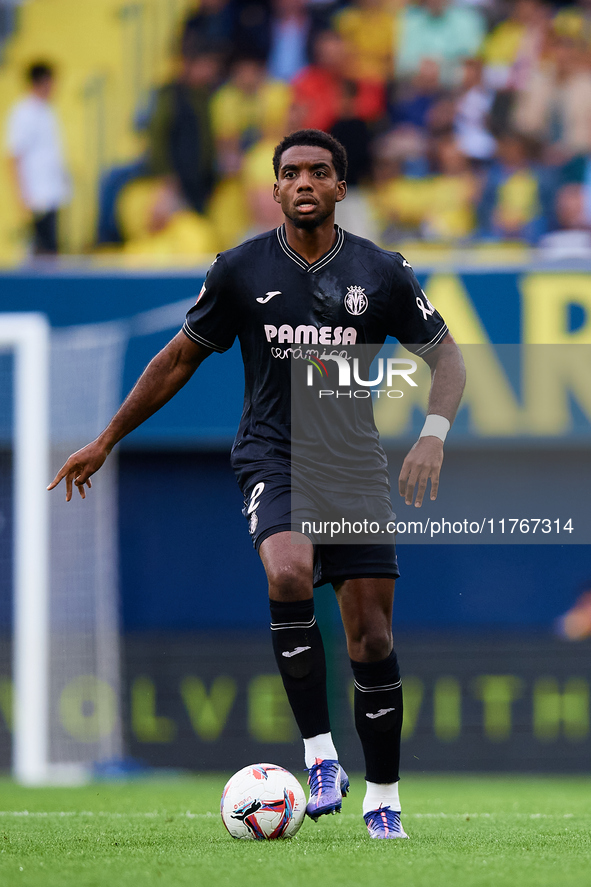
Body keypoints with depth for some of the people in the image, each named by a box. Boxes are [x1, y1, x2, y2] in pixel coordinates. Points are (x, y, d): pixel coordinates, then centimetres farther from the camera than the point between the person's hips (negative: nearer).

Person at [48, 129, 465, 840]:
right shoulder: (241, 271, -2)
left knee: (372, 640, -1)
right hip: (272, 458, -1)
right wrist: (104, 443, 12)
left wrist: (432, 435, -12)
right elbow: (180, 358, 10)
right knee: (288, 574, -32)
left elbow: (445, 355, 7)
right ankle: (319, 756, -25)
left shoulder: (381, 274, -1)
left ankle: (383, 803, 15)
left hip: (354, 463, 2)